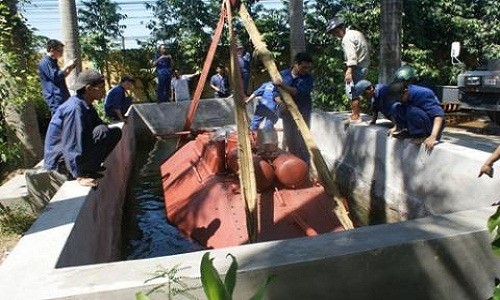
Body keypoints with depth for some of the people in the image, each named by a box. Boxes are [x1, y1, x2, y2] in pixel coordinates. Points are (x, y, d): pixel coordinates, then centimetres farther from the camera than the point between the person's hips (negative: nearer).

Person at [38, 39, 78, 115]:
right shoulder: (44, 62, -9)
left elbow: (61, 76, 25)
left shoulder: (52, 62, 20)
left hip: (63, 97, 10)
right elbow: (55, 77, -19)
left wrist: (70, 68, 12)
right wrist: (66, 66, -12)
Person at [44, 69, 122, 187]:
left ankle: (90, 167, 4)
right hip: (59, 161, -9)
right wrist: (79, 177, -28)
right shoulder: (75, 109, -25)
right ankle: (85, 172, -15)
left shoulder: (85, 106, 5)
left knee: (115, 132, 6)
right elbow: (71, 145, -28)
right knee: (102, 131, -27)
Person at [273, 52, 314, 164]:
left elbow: (299, 93, -22)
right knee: (290, 139, 10)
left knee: (302, 140, -3)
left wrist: (282, 85, -26)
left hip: (302, 113, -3)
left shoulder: (308, 79, -7)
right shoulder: (283, 74, 2)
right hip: (287, 112, 3)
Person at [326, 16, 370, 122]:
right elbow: (368, 47, 19)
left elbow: (352, 56, -24)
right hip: (364, 65, 10)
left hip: (357, 67, -10)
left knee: (351, 91, -5)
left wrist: (349, 71, -30)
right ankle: (357, 112, 25)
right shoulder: (356, 33, 15)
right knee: (355, 90, 18)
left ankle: (355, 116, -1)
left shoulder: (347, 38, -15)